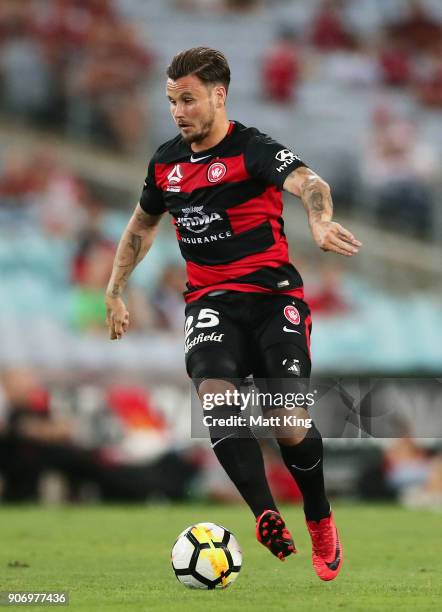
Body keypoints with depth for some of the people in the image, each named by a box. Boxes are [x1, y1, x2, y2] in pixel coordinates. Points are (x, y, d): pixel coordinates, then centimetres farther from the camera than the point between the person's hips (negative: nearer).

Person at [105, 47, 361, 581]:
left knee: (291, 422, -11)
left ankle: (320, 521, 17)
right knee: (215, 394, -26)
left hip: (274, 295, -4)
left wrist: (320, 220, -53)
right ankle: (266, 517, -36)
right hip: (211, 301, 4)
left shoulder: (252, 150, -10)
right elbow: (142, 225, 28)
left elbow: (308, 182, -31)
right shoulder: (167, 161, 9)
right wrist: (115, 292, 26)